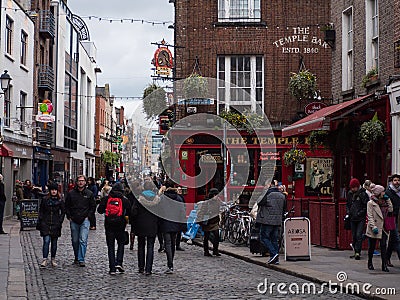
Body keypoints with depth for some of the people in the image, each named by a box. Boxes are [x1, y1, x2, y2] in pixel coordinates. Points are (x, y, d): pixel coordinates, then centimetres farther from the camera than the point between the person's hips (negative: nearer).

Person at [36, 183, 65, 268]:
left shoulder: (60, 200, 3)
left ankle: (53, 259, 19)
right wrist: (39, 222, 0)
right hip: (45, 223, -1)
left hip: (55, 224, 1)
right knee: (46, 241, -12)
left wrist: (60, 221, 0)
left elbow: (63, 212, 10)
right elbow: (41, 211, 6)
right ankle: (44, 260, -12)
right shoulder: (45, 199, 2)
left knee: (54, 242, 8)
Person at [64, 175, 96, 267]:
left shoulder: (89, 194, 5)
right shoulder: (71, 193, 6)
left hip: (85, 220, -2)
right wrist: (69, 217, 2)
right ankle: (76, 258, 23)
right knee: (75, 241, 9)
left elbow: (93, 206, 9)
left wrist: (88, 216, -1)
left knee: (83, 240, -11)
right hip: (74, 221, 2)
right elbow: (66, 206, 12)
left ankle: (81, 259, -11)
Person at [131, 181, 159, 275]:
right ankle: (148, 269, -1)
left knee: (141, 246, 14)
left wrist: (133, 225, 1)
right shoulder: (157, 198, -3)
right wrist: (158, 225, 11)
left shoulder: (139, 197, -8)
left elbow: (134, 212, -10)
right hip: (152, 227, 0)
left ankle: (141, 267, 16)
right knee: (150, 247, 4)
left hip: (140, 226, 0)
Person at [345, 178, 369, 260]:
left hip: (361, 219, -6)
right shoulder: (350, 194, 8)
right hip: (352, 219, 6)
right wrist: (347, 213, 6)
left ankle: (358, 252, -12)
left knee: (359, 235, -13)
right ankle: (356, 252, 17)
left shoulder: (363, 194, -9)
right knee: (354, 236, 9)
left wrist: (359, 213, -15)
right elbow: (347, 204, 21)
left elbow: (366, 206, -9)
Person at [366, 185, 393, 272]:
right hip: (375, 228, -4)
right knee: (372, 247, 6)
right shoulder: (371, 203, -6)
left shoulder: (384, 202, 12)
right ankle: (370, 263, 23)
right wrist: (373, 227, -18)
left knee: (383, 246, -4)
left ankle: (384, 265, -6)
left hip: (383, 228, 4)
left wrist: (388, 199, 2)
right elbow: (370, 216, -10)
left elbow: (390, 209, 4)